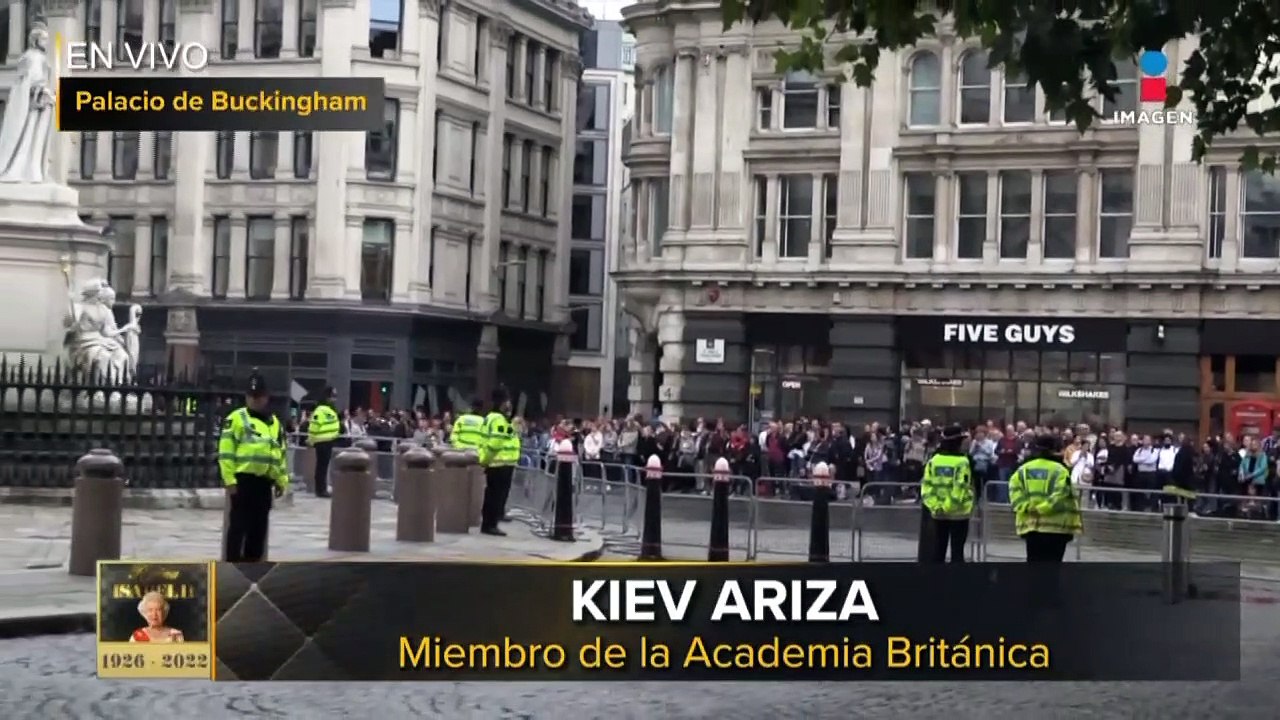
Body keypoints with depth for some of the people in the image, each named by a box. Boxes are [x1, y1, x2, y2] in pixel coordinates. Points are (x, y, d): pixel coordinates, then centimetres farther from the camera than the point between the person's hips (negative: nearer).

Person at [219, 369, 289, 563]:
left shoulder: (275, 423, 17)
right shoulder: (237, 418, -2)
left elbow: (281, 454, 22)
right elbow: (226, 451, -8)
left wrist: (282, 480, 16)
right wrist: (230, 479, -14)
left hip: (264, 481, 6)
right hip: (243, 479, -6)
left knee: (259, 525, 10)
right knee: (238, 524, -5)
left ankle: (253, 562, 19)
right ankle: (232, 564, -1)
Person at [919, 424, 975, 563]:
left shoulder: (934, 460, 2)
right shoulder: (962, 462, -12)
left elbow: (926, 485, -2)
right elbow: (961, 488, -18)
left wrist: (934, 505, -5)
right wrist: (954, 505, -12)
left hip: (937, 513, 4)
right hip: (958, 513, -4)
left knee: (937, 549, 11)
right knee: (957, 550, 2)